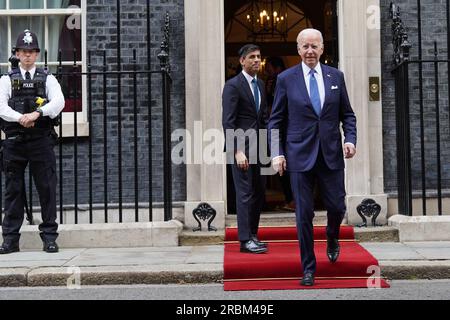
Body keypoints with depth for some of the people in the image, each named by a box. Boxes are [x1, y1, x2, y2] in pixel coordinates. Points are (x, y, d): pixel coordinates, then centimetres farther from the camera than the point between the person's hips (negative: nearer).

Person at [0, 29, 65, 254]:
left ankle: (49, 237, 7)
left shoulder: (48, 79, 8)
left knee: (47, 189, 0)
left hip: (41, 140, -1)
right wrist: (20, 118, -22)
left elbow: (59, 102, -10)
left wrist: (37, 113, -25)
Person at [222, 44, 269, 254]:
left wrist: (267, 145, 11)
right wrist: (237, 151, -20)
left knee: (259, 193, 10)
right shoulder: (233, 86, -8)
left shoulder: (260, 85, 16)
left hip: (258, 148, 8)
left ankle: (252, 235, 21)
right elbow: (228, 122, -14)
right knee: (245, 193, -5)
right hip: (242, 148, -8)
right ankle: (245, 240, 1)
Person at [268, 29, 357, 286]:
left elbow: (347, 114, 11)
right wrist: (277, 153, -6)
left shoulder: (336, 76, 7)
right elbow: (276, 120, 2)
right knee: (304, 214, 1)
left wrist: (350, 139, -6)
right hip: (300, 155, -2)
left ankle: (332, 239, 40)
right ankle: (309, 267, 15)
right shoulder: (286, 79, 1)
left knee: (337, 207, 4)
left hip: (331, 154, 2)